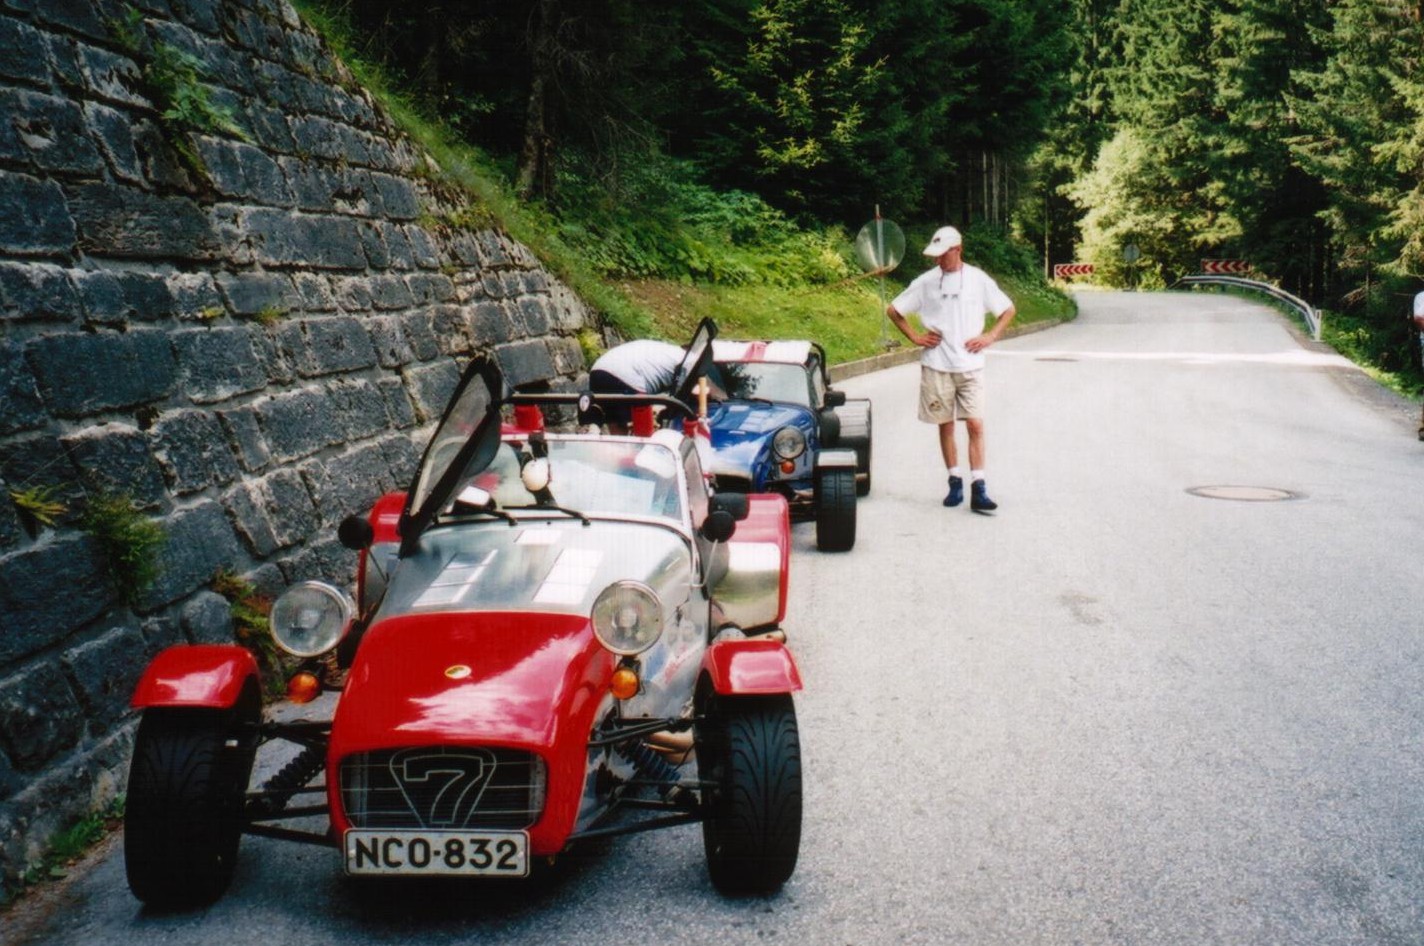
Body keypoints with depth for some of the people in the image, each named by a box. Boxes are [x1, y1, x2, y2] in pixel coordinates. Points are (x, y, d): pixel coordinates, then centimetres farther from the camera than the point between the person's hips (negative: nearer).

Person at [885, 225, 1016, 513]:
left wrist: (990, 336, 1)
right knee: (945, 425, 6)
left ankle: (978, 489, -8)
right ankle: (955, 481, 18)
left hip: (970, 365, -1)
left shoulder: (978, 280, 2)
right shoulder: (925, 282, 2)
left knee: (975, 424, -8)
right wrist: (914, 337, 3)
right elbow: (893, 310, 11)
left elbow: (1008, 310, 13)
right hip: (936, 365, 1)